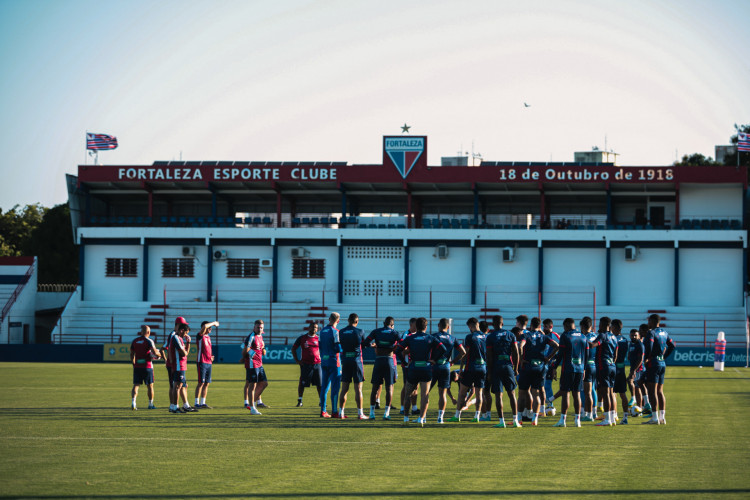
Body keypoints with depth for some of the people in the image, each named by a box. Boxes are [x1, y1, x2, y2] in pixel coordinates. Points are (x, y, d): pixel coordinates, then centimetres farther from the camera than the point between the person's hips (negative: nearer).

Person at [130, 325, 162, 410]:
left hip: (137, 366, 4)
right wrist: (159, 354, 2)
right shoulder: (149, 341, -8)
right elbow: (154, 352, -19)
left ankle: (133, 403, -14)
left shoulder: (134, 341, 7)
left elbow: (132, 354, 13)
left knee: (136, 385, 3)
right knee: (150, 385, 9)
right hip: (147, 366, -3)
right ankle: (150, 404, 15)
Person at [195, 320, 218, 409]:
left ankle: (203, 403, 13)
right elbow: (205, 326, -25)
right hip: (202, 362, -8)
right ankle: (197, 403, -3)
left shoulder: (208, 337, 18)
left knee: (206, 383, 8)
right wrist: (213, 323, -10)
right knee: (201, 383, -7)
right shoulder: (200, 336, -7)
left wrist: (211, 357, 10)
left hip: (209, 362, 8)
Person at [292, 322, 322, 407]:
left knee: (319, 384, 1)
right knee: (302, 383, 0)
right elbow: (293, 348, 9)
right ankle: (299, 401, 9)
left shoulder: (319, 338, 7)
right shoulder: (302, 338, 4)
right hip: (305, 364, -1)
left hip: (317, 364, 1)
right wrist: (296, 360, 2)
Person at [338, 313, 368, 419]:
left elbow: (340, 346, 6)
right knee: (358, 388, -1)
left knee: (344, 389, 8)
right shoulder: (359, 332, -6)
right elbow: (364, 345, 5)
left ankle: (341, 412, 8)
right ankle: (360, 413, -1)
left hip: (345, 361, 3)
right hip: (356, 361, -3)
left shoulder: (341, 332, 3)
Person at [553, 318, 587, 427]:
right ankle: (578, 419, 6)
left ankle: (563, 419, -7)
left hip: (568, 368, -5)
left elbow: (561, 354, -8)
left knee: (565, 393, -4)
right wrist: (584, 369, 23)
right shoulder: (583, 337, 10)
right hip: (580, 369, 5)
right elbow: (586, 355, 14)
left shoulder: (565, 336, -7)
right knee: (577, 394, 8)